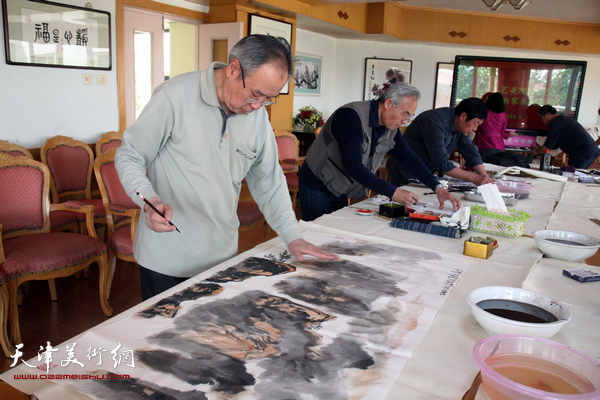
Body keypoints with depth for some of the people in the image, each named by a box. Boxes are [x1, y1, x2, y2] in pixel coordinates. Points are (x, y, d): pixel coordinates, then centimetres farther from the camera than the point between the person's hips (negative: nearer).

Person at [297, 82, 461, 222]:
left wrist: (437, 187, -6)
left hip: (340, 192, 7)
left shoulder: (390, 128, -1)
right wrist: (392, 192, -32)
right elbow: (353, 166, -32)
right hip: (316, 187, -7)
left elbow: (409, 157, 5)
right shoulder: (352, 116, -26)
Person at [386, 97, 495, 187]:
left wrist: (484, 176, -9)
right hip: (405, 178, -8)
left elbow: (471, 152, 6)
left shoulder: (461, 126, 2)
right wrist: (474, 178, -30)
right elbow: (442, 163, -31)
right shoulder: (436, 123, -26)